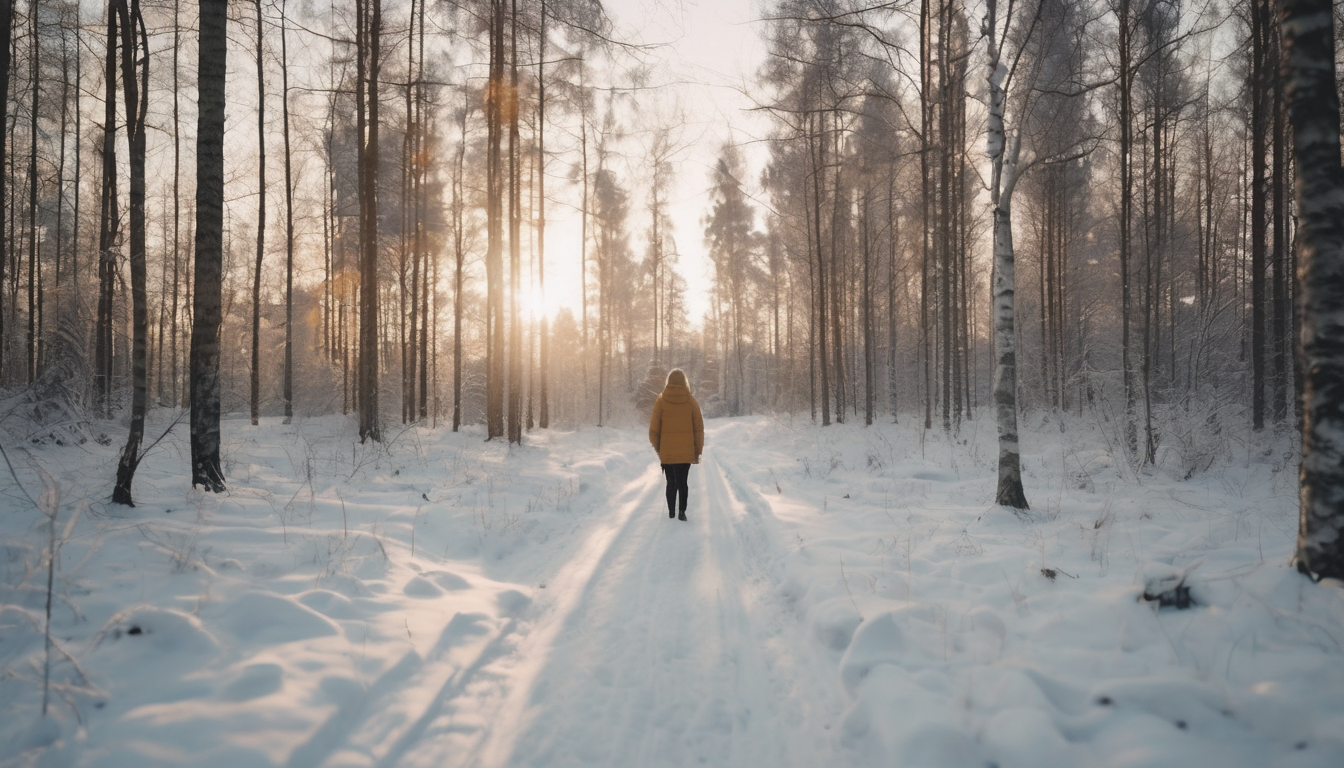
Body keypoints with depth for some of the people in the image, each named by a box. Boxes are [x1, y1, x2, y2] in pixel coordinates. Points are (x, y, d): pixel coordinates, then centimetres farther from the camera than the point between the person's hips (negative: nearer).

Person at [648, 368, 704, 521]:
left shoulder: (661, 401, -3)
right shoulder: (691, 401, -2)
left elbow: (654, 428, 0)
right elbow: (699, 428, 0)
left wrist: (657, 448, 12)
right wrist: (698, 451, 8)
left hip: (666, 451, 0)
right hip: (686, 452, 0)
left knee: (671, 482, 12)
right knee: (682, 483, 6)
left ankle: (671, 512, 12)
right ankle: (682, 512, -6)